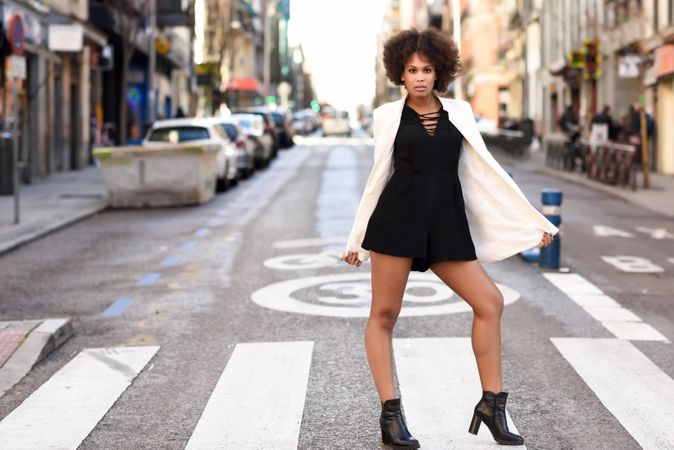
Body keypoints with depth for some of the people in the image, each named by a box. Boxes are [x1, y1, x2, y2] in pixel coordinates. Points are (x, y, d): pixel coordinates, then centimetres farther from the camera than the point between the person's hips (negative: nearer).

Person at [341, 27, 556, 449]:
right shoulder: (388, 115, 6)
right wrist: (357, 238, 15)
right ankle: (391, 414, 7)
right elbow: (380, 176, 12)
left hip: (447, 223, 2)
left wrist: (534, 220, 9)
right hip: (398, 218, -2)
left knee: (490, 301, -5)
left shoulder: (459, 112, 11)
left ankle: (492, 403, 5)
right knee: (384, 314, -2)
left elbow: (486, 171, 11)